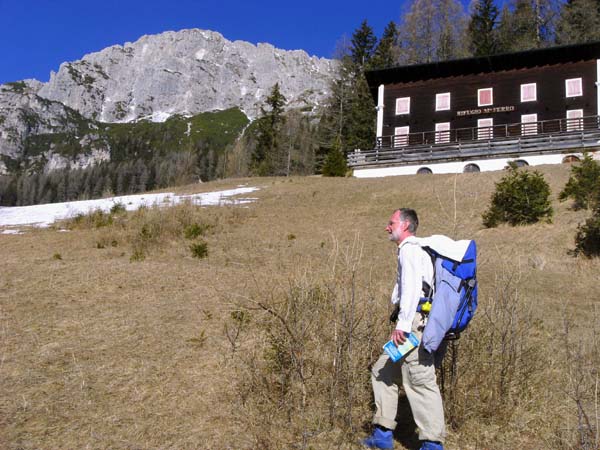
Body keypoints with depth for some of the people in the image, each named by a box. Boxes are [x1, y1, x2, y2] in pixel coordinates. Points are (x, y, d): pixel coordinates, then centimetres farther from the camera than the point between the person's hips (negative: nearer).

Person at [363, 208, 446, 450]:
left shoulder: (409, 250, -7)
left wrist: (402, 323, -24)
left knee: (420, 381, -9)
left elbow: (412, 287, -19)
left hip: (413, 322, -11)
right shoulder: (416, 251, 24)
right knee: (382, 373, 14)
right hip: (412, 323, 11)